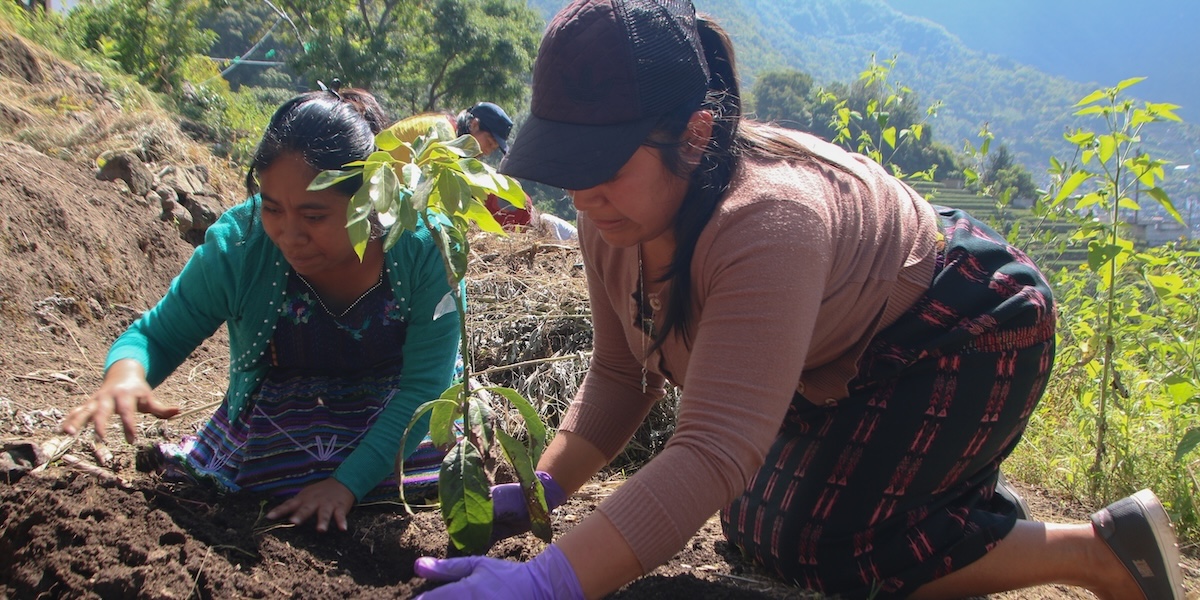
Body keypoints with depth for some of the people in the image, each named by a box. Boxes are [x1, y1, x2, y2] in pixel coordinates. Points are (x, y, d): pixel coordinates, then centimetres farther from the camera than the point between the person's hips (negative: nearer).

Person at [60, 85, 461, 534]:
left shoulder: (426, 248, -25)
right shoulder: (238, 243, -20)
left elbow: (423, 385, -22)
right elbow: (157, 336, -7)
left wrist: (348, 482, -30)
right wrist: (126, 370, -32)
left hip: (398, 423, 0)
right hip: (276, 426, 1)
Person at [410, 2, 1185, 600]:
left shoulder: (767, 223, -40)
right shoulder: (613, 216, -15)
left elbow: (715, 451, -47)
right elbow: (622, 373, -5)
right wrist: (544, 486, -18)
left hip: (971, 330, -8)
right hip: (848, 365, 8)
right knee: (756, 524, 10)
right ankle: (951, 479, 31)